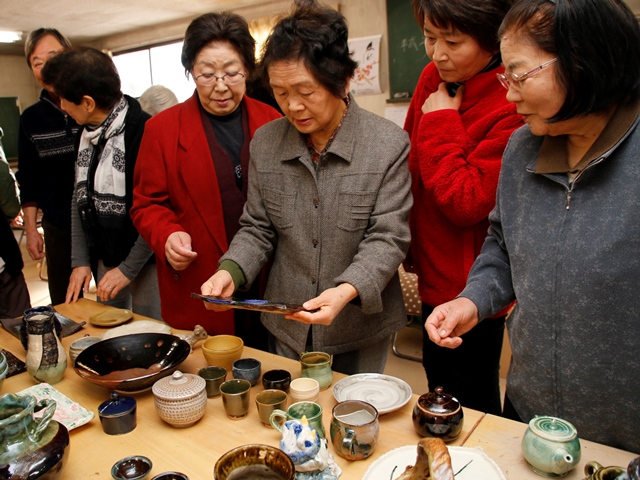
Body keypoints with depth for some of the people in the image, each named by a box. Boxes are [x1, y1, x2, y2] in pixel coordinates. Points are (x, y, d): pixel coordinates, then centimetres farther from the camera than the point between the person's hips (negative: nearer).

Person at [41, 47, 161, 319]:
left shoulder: (143, 132, -19)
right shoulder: (87, 132, 6)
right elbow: (80, 198, 11)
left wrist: (128, 268, -13)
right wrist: (80, 261, 7)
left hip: (146, 264, -7)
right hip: (105, 260, 7)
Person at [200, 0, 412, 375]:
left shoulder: (389, 144, -13)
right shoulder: (265, 143, -2)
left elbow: (388, 238, -14)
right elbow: (257, 229, 4)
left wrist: (347, 291, -30)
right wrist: (231, 270, -15)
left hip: (361, 326, -3)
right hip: (287, 324, 3)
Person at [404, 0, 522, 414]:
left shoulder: (516, 104, -22)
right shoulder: (434, 78, 0)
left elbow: (467, 202, -25)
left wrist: (441, 124, -20)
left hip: (473, 285, -7)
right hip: (436, 272, 8)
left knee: (471, 399, 12)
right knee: (440, 380, 26)